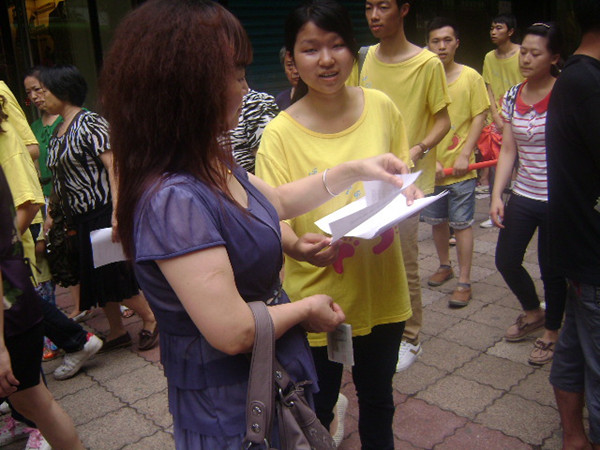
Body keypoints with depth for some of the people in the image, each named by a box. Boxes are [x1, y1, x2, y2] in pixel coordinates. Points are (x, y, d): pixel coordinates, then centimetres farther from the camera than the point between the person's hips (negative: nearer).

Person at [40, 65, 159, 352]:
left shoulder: (89, 123, -12)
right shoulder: (58, 132, 13)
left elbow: (113, 166, -20)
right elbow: (59, 178, 19)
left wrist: (116, 210, -27)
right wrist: (51, 213, 18)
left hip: (101, 212, -9)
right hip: (77, 218, 9)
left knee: (114, 274, -4)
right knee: (95, 277, 12)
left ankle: (151, 319, 15)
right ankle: (117, 332, 25)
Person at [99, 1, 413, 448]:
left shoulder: (214, 165, -2)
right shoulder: (172, 200, -31)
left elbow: (277, 200, 16)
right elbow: (233, 331, -30)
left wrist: (352, 170, 9)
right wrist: (307, 309, -13)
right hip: (231, 408, -8)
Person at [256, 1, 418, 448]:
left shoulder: (381, 107, -3)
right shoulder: (281, 133, -14)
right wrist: (296, 245, -36)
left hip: (381, 289, 4)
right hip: (319, 296, -3)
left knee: (378, 399, 23)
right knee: (317, 410, 13)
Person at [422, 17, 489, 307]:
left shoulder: (470, 77, -3)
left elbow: (479, 117, -2)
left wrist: (464, 155, -11)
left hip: (460, 167, -2)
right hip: (429, 166, 3)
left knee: (461, 223, 1)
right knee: (437, 221, 15)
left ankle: (464, 282, 10)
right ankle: (445, 266, 37)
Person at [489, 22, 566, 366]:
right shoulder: (512, 97, 4)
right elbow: (508, 151, 6)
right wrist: (497, 195, 0)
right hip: (524, 195, 5)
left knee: (552, 270, 6)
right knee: (506, 260, 11)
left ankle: (552, 332, 32)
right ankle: (533, 312, 40)